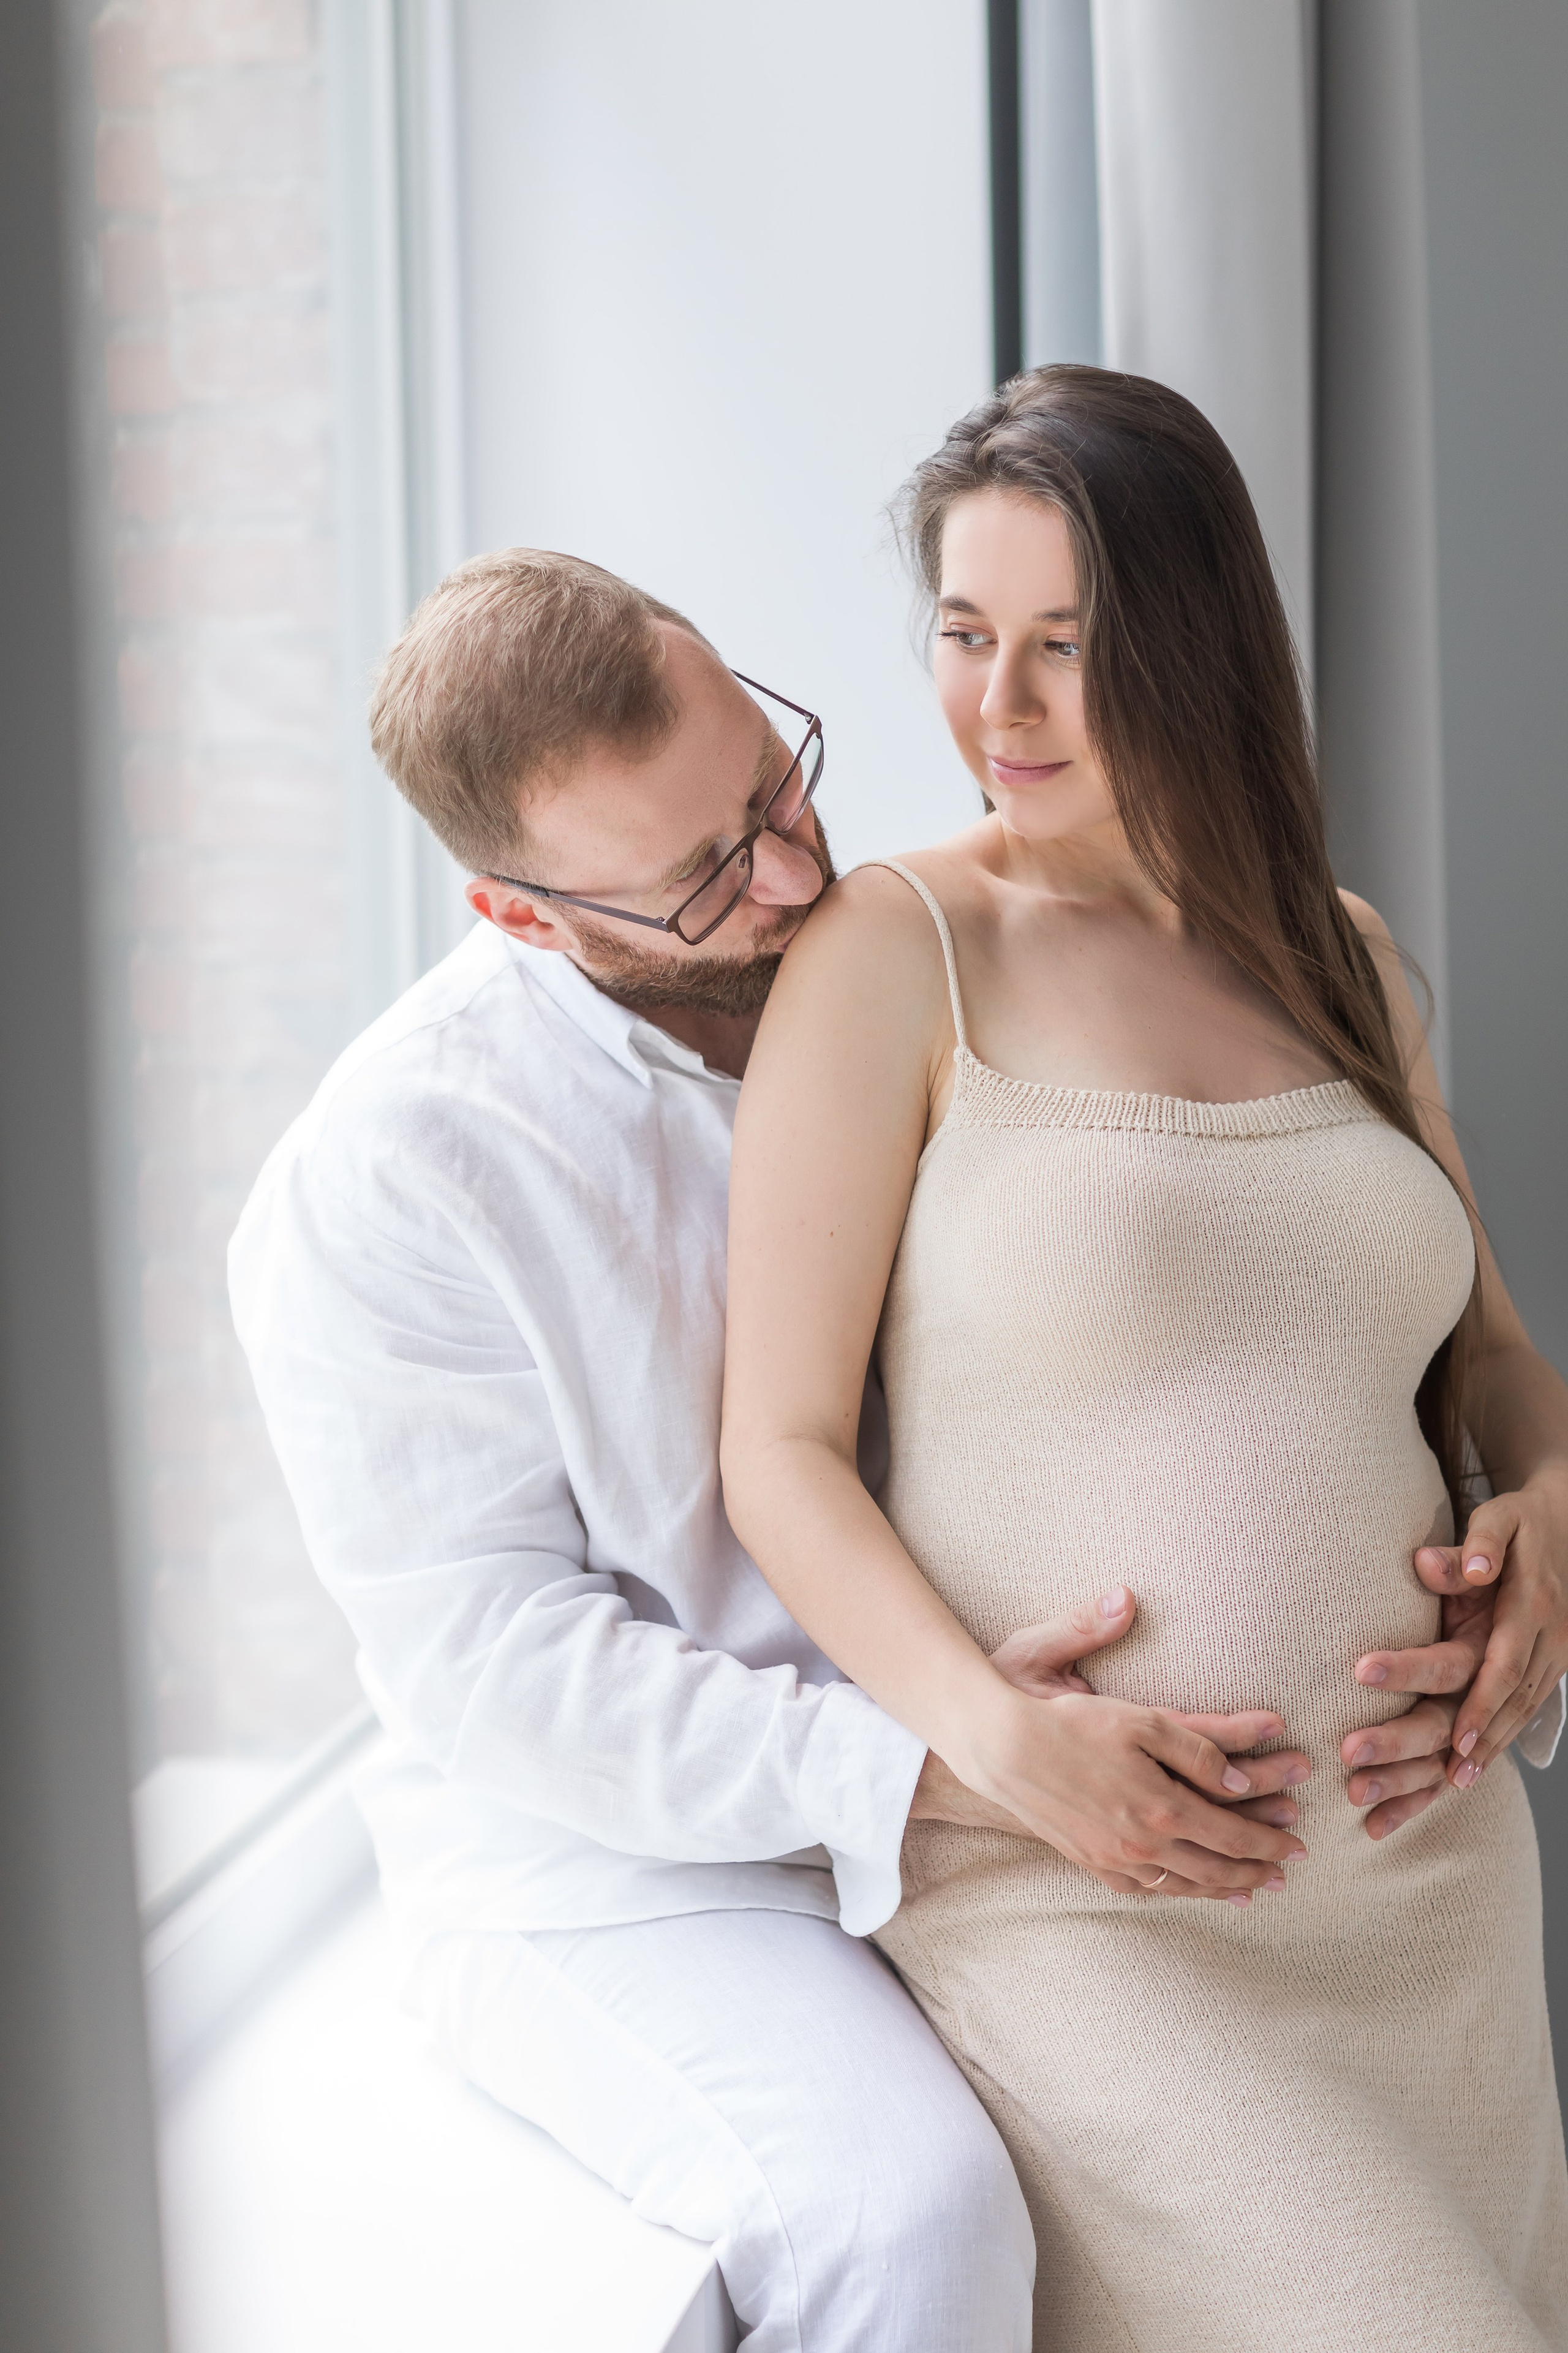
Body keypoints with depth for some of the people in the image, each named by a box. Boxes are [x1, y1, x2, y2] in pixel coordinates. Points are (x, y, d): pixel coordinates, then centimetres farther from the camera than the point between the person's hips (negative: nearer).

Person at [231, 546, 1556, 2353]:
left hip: (987, 1801, 5)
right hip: (610, 1863, -5)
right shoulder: (381, 1183, -14)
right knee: (910, 2205, -30)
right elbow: (495, 1660, -16)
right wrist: (914, 1767, -27)